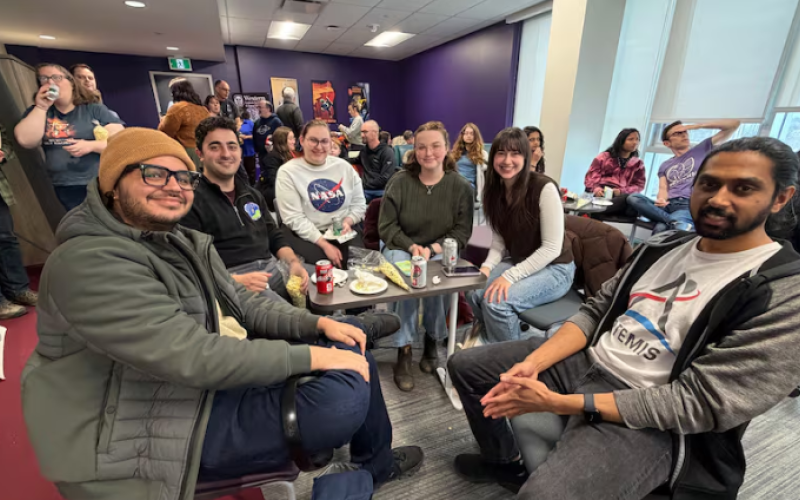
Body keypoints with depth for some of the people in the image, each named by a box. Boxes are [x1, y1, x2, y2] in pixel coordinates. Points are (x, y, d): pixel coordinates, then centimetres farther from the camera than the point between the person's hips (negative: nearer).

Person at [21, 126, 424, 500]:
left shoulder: (184, 243, 8)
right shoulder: (88, 262, -21)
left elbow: (244, 306, 7)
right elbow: (192, 357, -31)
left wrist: (318, 323, -7)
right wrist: (309, 356, -26)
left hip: (222, 372, 9)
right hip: (172, 427, -9)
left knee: (352, 333, 7)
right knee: (347, 397, -28)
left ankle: (378, 461, 25)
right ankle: (374, 467, 13)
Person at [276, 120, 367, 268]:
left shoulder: (344, 167, 6)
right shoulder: (287, 172, -5)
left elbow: (359, 203, 10)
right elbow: (294, 218, -12)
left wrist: (348, 221, -13)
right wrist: (324, 244, -20)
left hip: (342, 232, 3)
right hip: (305, 235, -2)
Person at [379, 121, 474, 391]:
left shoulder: (460, 186, -4)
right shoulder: (399, 182, -6)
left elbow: (462, 231, -4)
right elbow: (386, 226, -3)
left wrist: (432, 249, -20)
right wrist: (412, 247, -20)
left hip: (440, 251, 1)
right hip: (401, 247, 0)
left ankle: (432, 342, -4)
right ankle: (404, 353, -19)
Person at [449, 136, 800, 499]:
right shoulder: (662, 247, 7)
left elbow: (695, 404, -19)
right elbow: (596, 311, 5)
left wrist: (557, 403, -23)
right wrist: (532, 364, -11)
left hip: (648, 420, -6)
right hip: (586, 362, 7)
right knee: (464, 365, 7)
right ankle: (505, 462, 29)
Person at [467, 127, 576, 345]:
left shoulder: (544, 188, -21)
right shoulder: (495, 190, -2)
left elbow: (551, 248, -21)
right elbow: (499, 240, 2)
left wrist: (509, 276, -26)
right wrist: (487, 267, -16)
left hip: (553, 269, -5)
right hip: (517, 262, 6)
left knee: (496, 302, -27)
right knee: (473, 291, -19)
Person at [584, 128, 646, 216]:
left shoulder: (638, 163, 21)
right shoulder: (604, 156, 14)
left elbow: (639, 185, 12)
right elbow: (591, 176, 7)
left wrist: (621, 191, -10)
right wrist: (596, 189, -16)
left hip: (621, 196, 3)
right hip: (601, 193, -3)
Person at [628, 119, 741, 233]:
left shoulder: (703, 149, 20)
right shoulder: (664, 166, 25)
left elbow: (734, 124, 16)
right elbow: (663, 188, 9)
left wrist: (698, 125, 13)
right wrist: (661, 200, -15)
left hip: (690, 206, -4)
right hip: (668, 205, 4)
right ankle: (674, 221, -32)